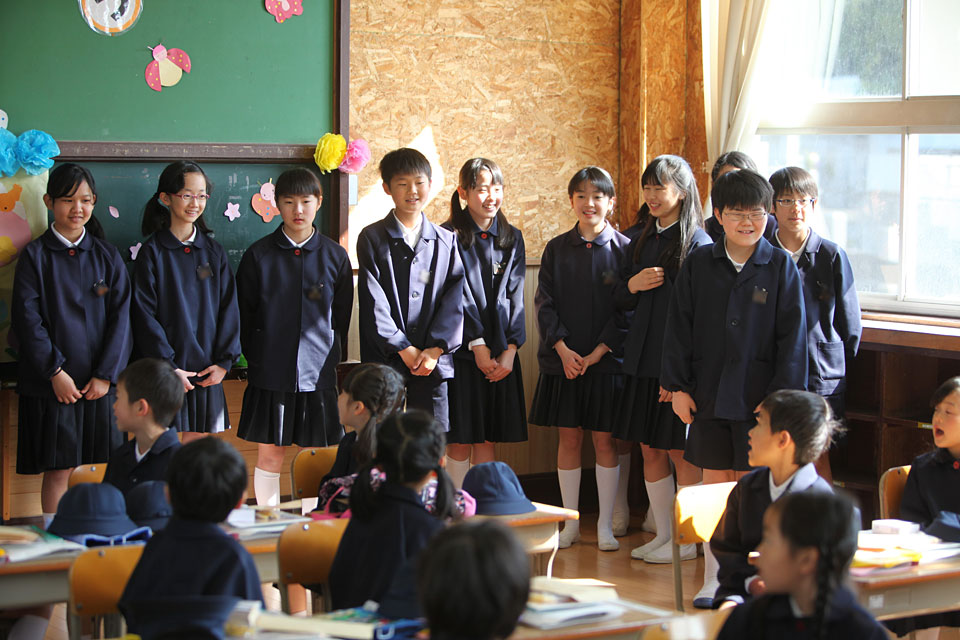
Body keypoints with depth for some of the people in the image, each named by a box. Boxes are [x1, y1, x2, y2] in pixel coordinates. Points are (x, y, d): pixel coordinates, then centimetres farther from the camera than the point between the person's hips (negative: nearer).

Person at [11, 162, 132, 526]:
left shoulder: (107, 255, 8)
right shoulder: (35, 255, 2)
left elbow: (120, 315, 3)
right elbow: (28, 318, -4)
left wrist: (106, 373, -6)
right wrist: (55, 371, -12)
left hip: (100, 383, 2)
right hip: (52, 382, -2)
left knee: (97, 468, 1)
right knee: (57, 470, -1)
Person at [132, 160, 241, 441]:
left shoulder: (214, 252, 8)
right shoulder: (152, 252, -4)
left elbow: (229, 308, 6)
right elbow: (144, 315, -8)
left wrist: (224, 361, -3)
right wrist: (167, 366, -13)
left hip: (207, 372, 3)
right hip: (166, 371, -3)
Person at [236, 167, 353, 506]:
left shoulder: (335, 256, 5)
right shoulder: (259, 255, 2)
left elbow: (341, 316, 11)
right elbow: (244, 314, 7)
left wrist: (329, 356, 6)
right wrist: (255, 357, 4)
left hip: (318, 372, 1)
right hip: (271, 372, -1)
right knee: (269, 454, 2)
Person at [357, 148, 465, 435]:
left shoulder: (446, 241, 10)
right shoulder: (372, 238, 3)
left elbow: (454, 299, 3)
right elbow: (373, 302, -4)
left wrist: (435, 349, -9)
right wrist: (403, 349, -10)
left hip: (433, 362, 2)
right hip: (384, 359, -2)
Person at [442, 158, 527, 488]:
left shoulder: (511, 238, 11)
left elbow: (514, 296, 6)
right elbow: (458, 297, -8)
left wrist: (510, 349, -5)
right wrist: (478, 345, -13)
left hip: (501, 353, 4)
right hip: (463, 350, -4)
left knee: (487, 438, 6)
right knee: (460, 440, -2)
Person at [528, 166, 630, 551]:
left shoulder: (623, 248, -2)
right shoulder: (556, 249, 5)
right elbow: (544, 302, 1)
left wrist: (598, 353, -12)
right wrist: (563, 349, -11)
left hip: (607, 360, -2)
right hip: (563, 358, 2)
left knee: (604, 439, 2)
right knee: (568, 438, 6)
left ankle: (606, 525, 10)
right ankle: (570, 522, 15)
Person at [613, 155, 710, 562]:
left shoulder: (697, 243, -9)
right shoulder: (642, 241, 13)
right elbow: (620, 302, 18)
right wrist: (632, 285, -6)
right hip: (642, 358, 7)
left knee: (680, 452, -1)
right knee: (650, 450, 10)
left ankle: (688, 541, 9)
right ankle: (663, 534, 19)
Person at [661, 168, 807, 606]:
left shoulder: (781, 267, -2)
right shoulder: (699, 264, 3)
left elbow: (792, 336, -3)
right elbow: (679, 327, 5)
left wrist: (781, 394, -9)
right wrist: (677, 386, 0)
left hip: (759, 397, -2)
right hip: (708, 394, 2)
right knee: (714, 484, 7)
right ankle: (714, 578, 16)